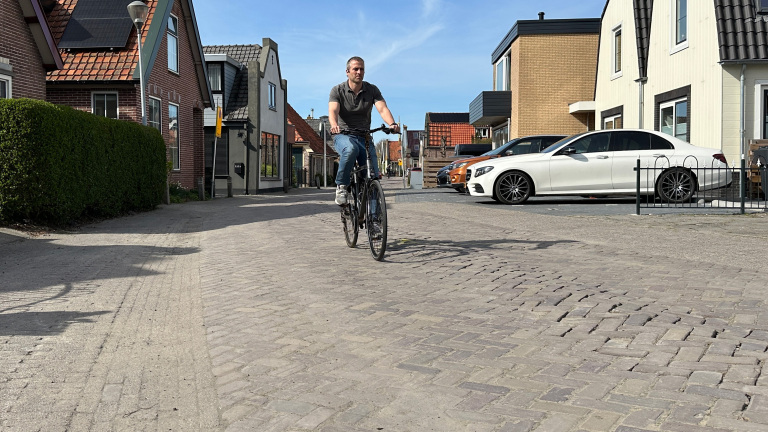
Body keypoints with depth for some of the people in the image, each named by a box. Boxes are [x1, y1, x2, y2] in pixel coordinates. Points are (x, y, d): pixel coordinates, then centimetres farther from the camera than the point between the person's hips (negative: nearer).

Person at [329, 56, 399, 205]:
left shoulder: (372, 90, 4)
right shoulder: (337, 90, -1)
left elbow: (382, 109, -12)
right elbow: (333, 111, -18)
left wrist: (392, 124, -35)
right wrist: (334, 125, -42)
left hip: (364, 137, 3)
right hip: (343, 136, -3)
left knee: (373, 177, -14)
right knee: (351, 149, -39)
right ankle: (341, 187, -22)